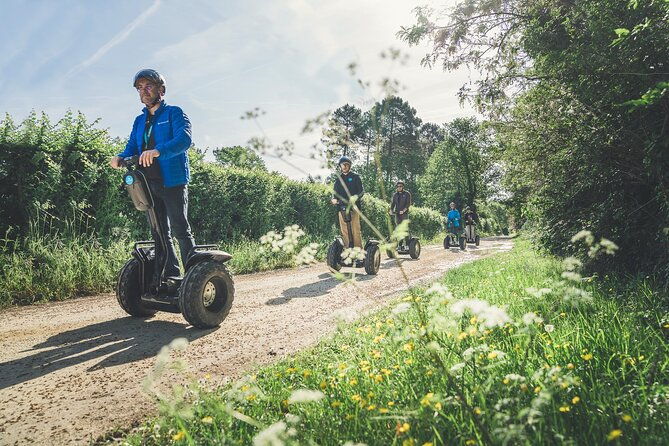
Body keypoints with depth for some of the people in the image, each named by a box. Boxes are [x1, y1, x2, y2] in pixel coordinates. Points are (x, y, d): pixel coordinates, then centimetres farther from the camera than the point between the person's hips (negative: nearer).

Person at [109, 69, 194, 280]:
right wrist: (120, 158, -10)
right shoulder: (140, 120, 20)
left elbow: (184, 139, -19)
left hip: (173, 181, -7)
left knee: (180, 229, -8)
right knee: (160, 234, 9)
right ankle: (170, 278, 17)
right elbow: (132, 147, 14)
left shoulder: (174, 113, -1)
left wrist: (158, 151, -35)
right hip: (149, 184, 7)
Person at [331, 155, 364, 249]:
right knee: (344, 230, 0)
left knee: (355, 230, -10)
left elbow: (361, 191, 1)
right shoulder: (338, 178, 20)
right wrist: (334, 198, -7)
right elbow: (335, 192, 17)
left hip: (354, 207, -3)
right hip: (342, 207, 4)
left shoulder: (355, 176, 9)